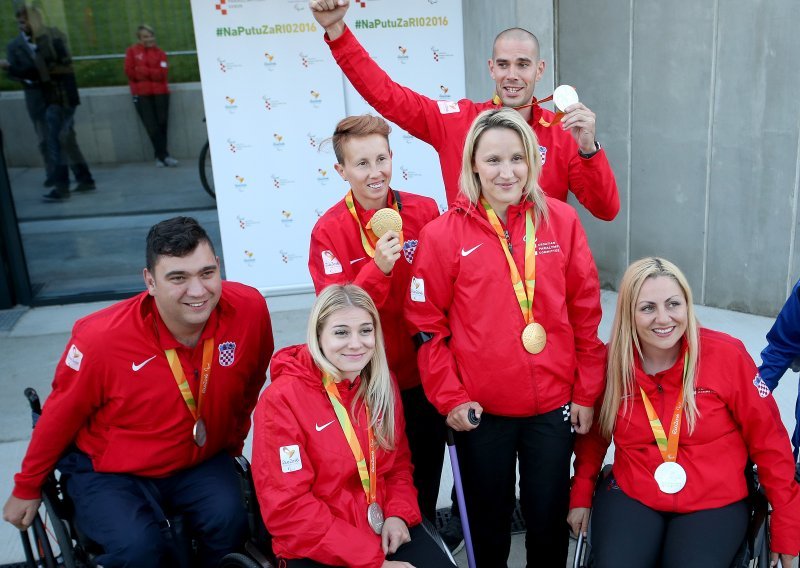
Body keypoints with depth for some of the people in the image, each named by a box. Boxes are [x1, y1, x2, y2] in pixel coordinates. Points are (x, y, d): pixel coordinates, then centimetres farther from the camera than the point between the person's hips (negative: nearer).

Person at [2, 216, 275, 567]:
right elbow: (60, 416, -6)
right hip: (109, 473, -2)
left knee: (229, 522, -23)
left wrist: (232, 442, 15)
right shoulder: (102, 338, -25)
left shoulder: (249, 309, -20)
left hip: (201, 461, 2)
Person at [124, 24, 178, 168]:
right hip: (141, 94, -1)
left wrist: (142, 70, -11)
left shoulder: (160, 52, 9)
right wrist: (152, 73, -7)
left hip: (160, 93, 1)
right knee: (152, 127, -7)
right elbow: (129, 71, -3)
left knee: (162, 124, 0)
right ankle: (164, 156, -6)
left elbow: (162, 73, -4)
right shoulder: (132, 51, 6)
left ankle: (159, 156, 11)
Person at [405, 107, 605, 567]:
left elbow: (586, 312, 2)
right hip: (480, 411, -1)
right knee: (490, 519, 17)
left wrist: (587, 392, 2)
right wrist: (449, 398, -6)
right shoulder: (444, 234, -8)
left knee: (550, 516, 16)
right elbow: (428, 325, -4)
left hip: (554, 405, 2)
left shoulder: (562, 220, -1)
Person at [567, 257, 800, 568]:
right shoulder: (611, 361, -6)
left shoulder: (727, 354, -12)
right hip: (630, 496, 1)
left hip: (714, 503, -1)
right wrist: (581, 495, 8)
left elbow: (768, 440, -4)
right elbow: (593, 434, 12)